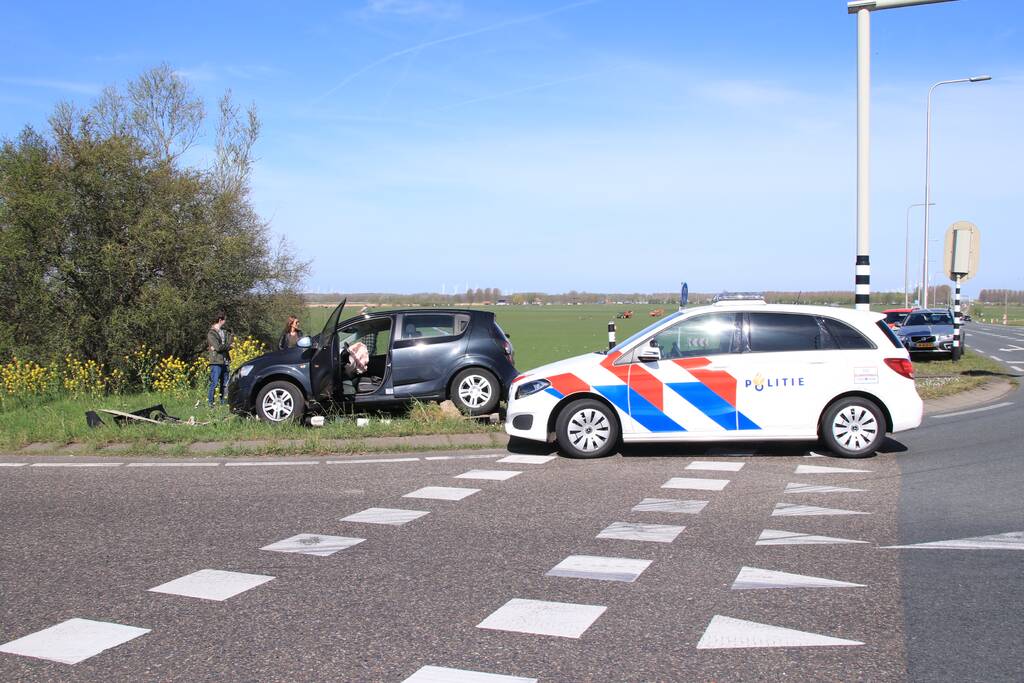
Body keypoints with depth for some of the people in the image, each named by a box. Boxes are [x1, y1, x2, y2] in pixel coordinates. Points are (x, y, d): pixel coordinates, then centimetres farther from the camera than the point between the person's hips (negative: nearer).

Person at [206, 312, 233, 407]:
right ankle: (210, 402, -2)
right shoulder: (211, 333, -5)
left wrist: (221, 347, -10)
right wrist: (228, 346, -1)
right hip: (216, 361, -7)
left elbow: (231, 342, 3)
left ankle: (223, 402, 14)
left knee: (225, 383, 8)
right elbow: (218, 347, -15)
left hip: (225, 361, 7)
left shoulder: (224, 332, 15)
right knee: (214, 383, -8)